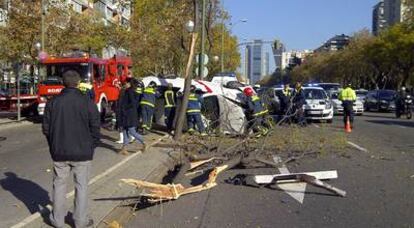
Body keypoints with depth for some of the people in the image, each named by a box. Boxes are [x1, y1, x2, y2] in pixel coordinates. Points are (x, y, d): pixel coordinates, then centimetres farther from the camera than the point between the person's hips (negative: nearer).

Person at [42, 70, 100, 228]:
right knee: (81, 186, 9)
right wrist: (91, 147, 6)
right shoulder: (88, 102, -9)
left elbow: (46, 128, 2)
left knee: (59, 185, 14)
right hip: (82, 152, -2)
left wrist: (54, 146, 15)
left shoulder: (53, 102, -2)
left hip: (59, 152, 2)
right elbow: (95, 128, -8)